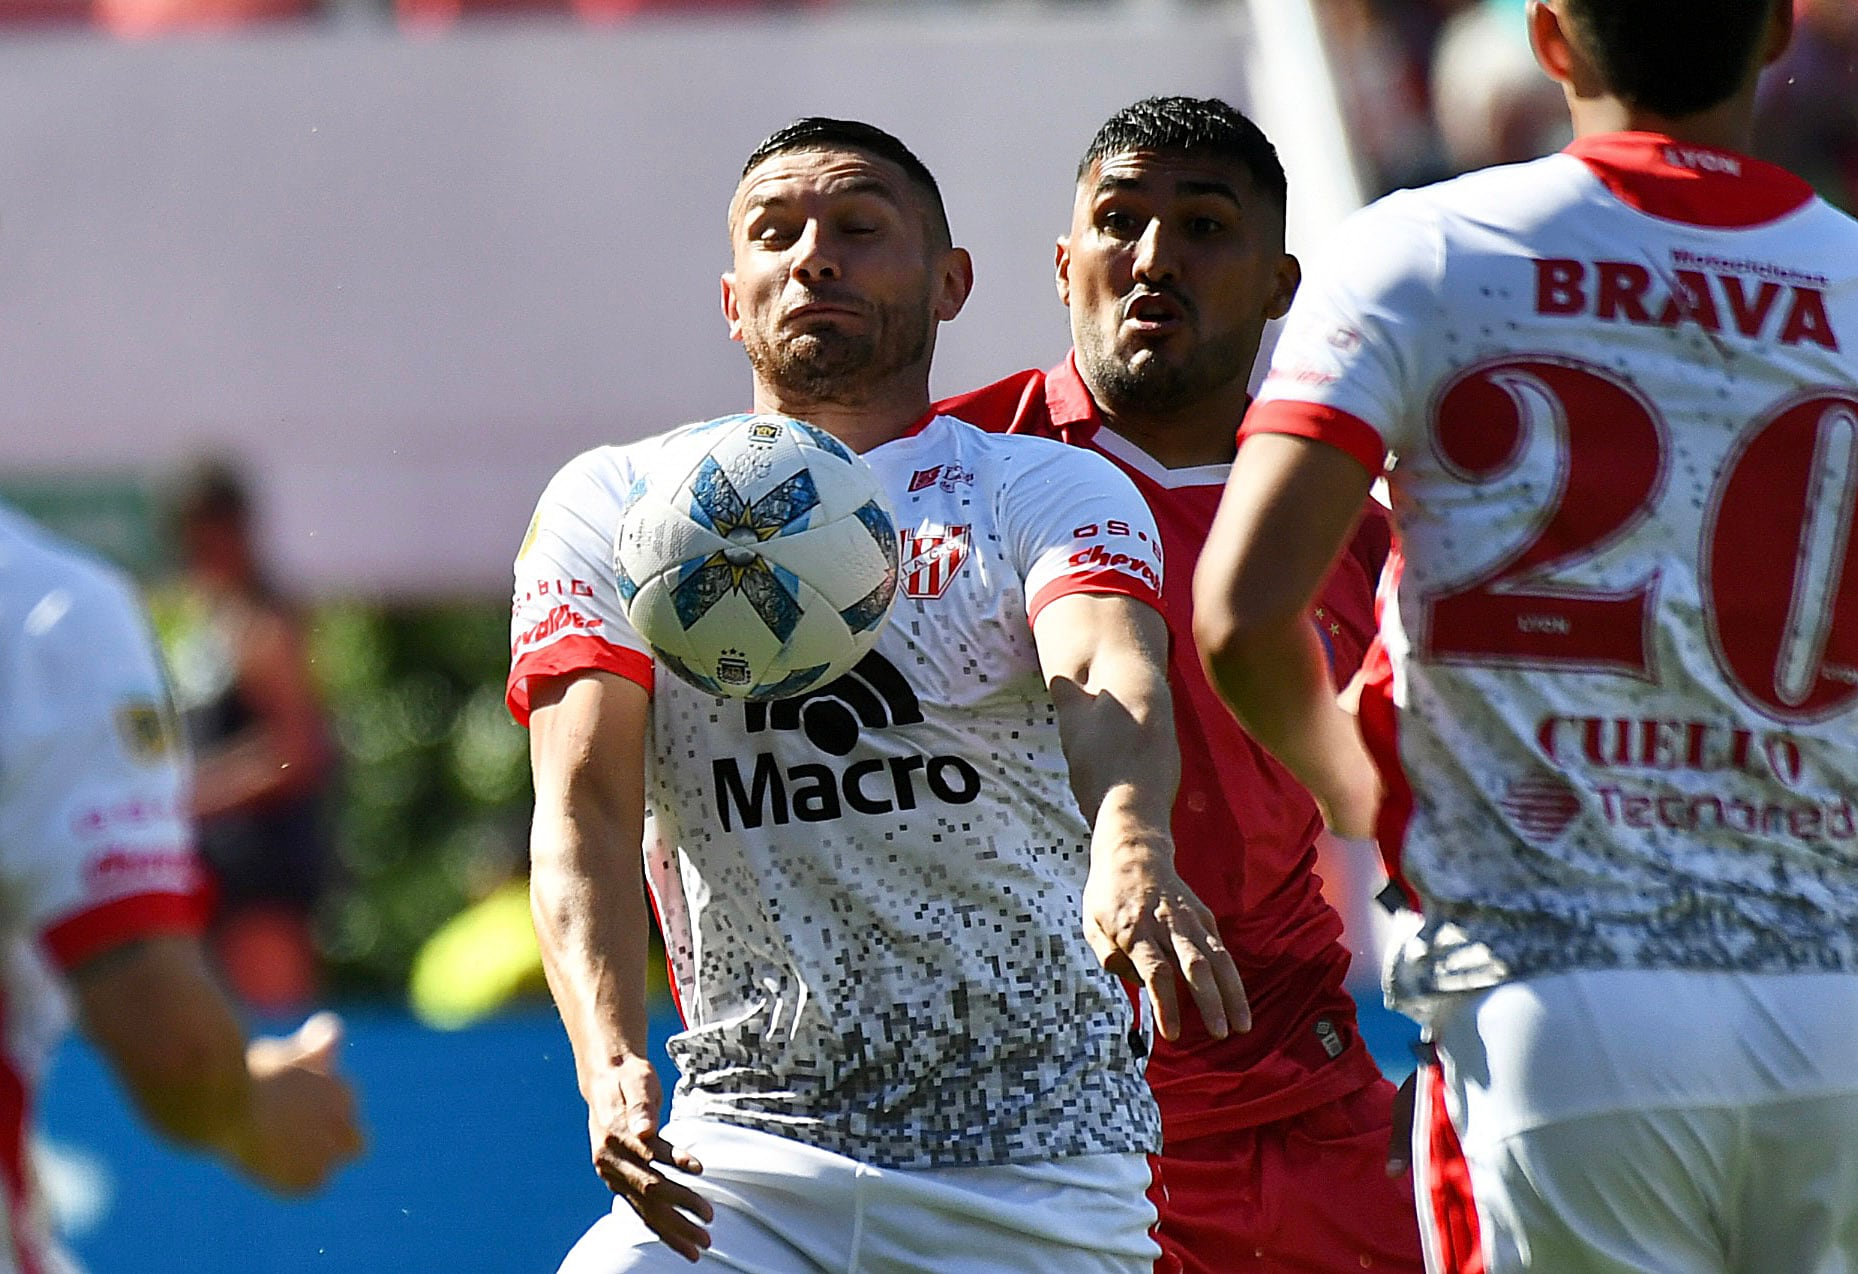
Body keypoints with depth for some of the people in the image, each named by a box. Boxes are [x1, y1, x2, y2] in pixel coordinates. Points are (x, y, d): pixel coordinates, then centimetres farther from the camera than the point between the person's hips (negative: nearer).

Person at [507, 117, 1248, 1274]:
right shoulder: (612, 507, 10)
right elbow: (584, 801, -2)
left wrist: (1132, 852, -40)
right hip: (747, 1153, 1)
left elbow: (1108, 686, -16)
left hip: (1038, 1171, -1)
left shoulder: (1053, 491, 6)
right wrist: (611, 1060, -21)